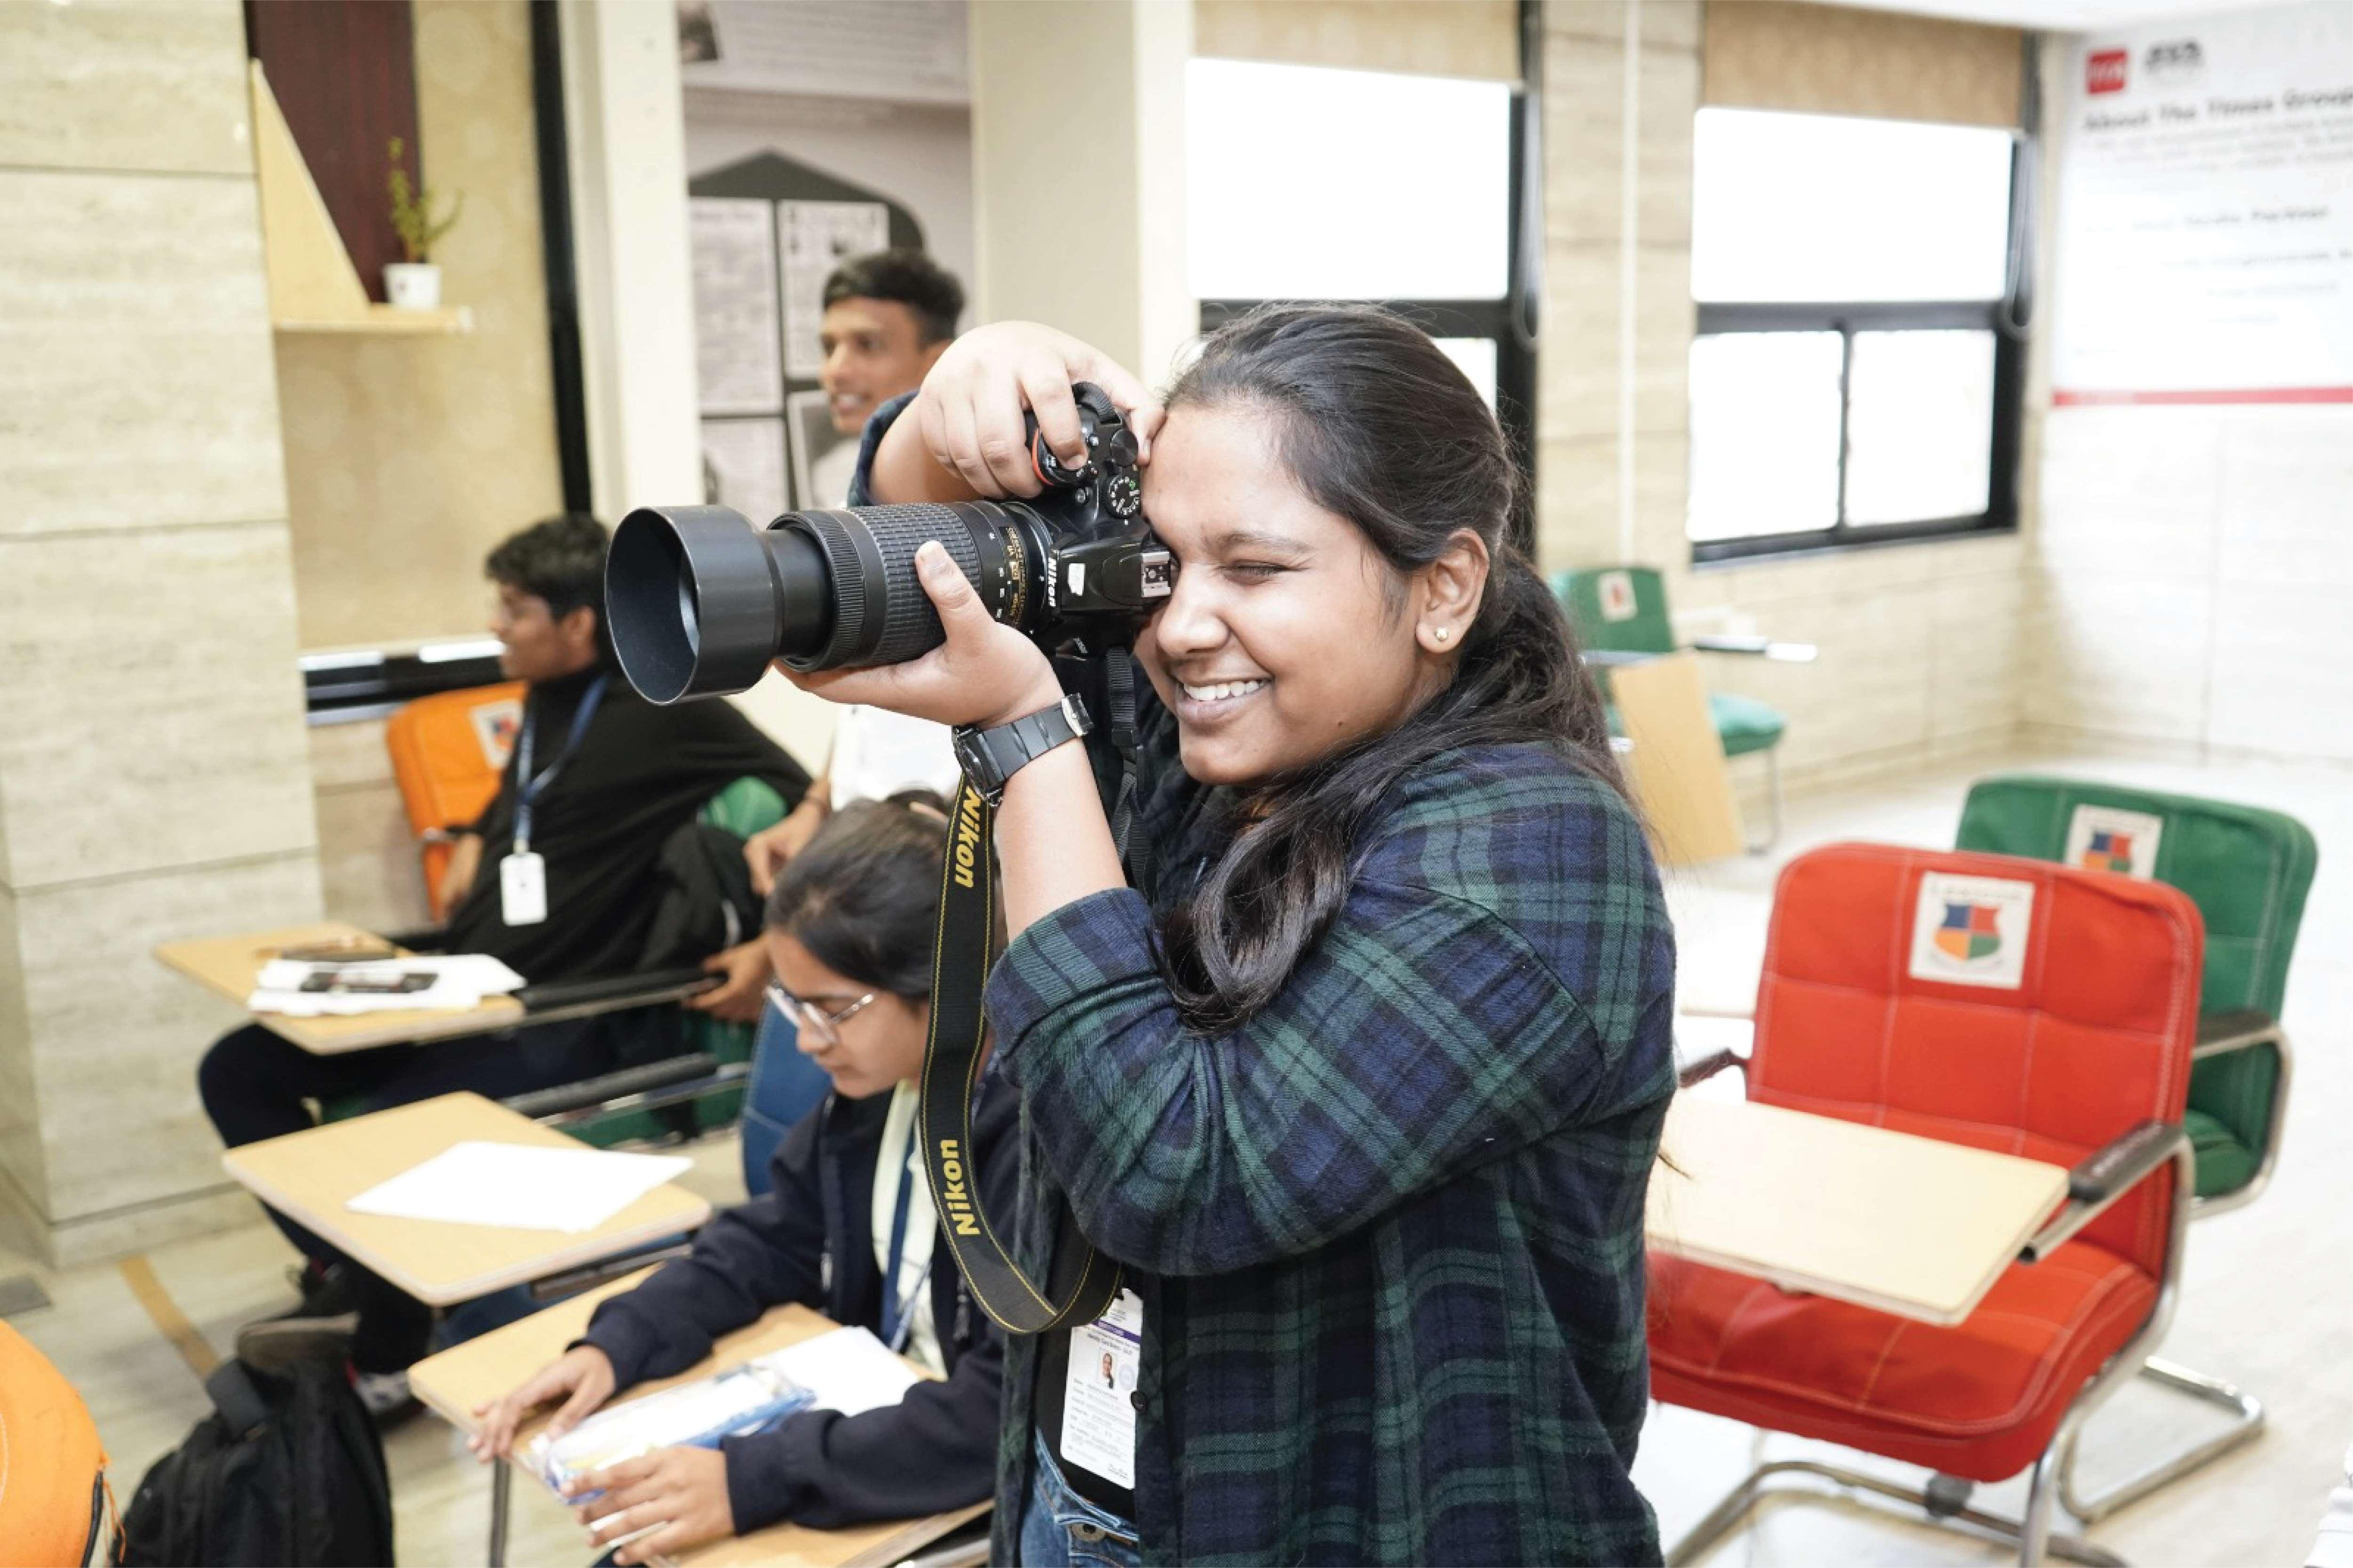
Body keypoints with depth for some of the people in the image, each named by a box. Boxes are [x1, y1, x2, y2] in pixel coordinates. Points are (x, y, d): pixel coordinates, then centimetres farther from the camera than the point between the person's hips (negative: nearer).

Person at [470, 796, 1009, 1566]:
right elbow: (774, 1241, 10)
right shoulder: (877, 1082, -3)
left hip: (990, 1498, -6)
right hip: (882, 1422, 7)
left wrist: (753, 1480, -34)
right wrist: (615, 1344, -5)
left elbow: (1013, 1413, -30)